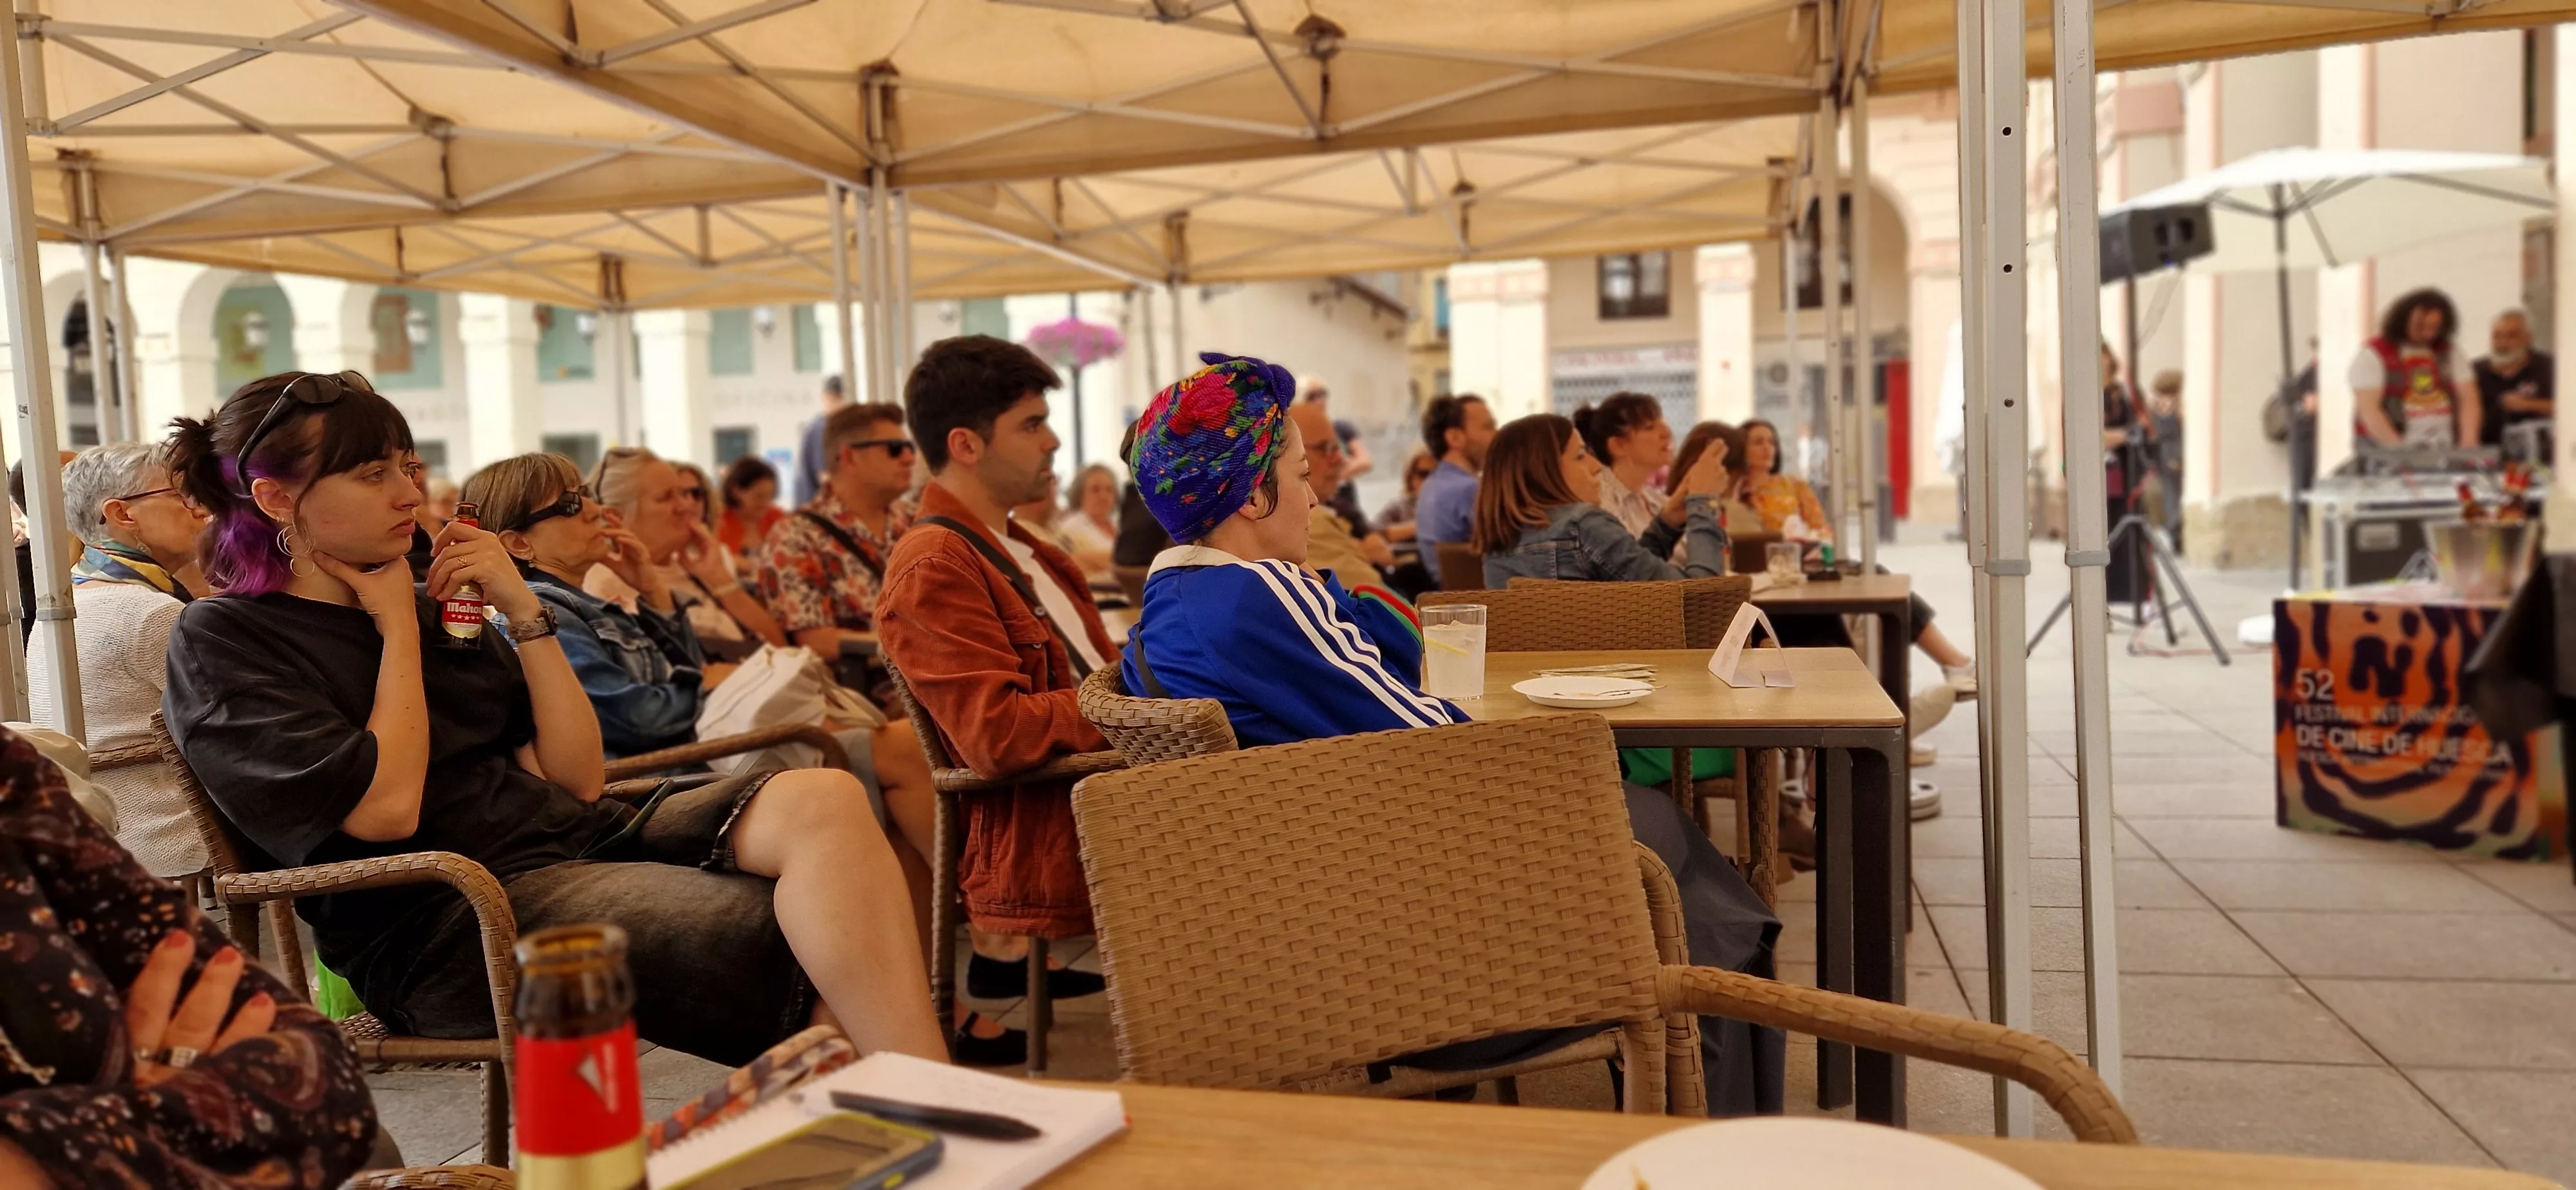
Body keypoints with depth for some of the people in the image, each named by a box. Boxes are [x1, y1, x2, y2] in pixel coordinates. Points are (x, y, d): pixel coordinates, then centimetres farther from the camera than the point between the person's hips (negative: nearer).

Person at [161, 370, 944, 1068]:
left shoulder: (434, 605, 19)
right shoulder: (224, 641, 2)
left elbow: (578, 780, 11)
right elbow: (384, 809, -14)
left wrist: (524, 612, 3)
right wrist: (398, 629, -2)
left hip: (581, 838, 6)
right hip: (446, 921, -6)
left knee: (824, 800, -24)